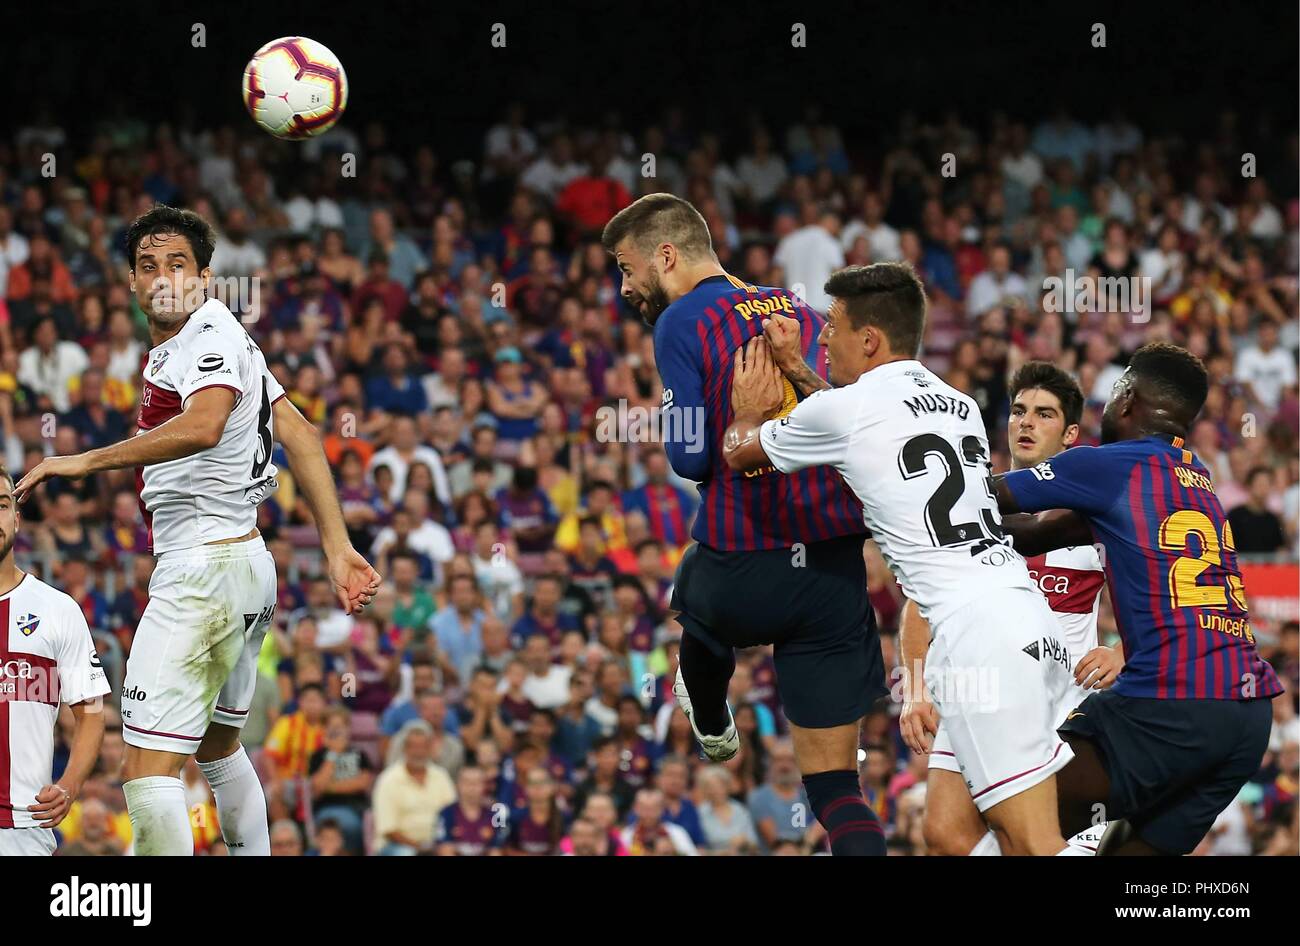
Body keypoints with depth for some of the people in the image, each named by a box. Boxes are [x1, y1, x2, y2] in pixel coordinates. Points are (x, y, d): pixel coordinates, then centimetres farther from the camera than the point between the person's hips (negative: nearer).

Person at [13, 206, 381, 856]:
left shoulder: (211, 334, -13)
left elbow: (203, 426, -33)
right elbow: (299, 433, 17)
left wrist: (87, 461, -29)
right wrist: (338, 551, 15)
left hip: (204, 567, -11)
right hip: (247, 565, 11)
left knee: (148, 772, -16)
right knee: (217, 747, 28)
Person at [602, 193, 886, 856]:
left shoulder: (682, 323, -6)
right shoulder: (803, 312, 12)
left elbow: (690, 458, -11)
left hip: (743, 575, -3)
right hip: (835, 572, 3)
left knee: (696, 596, 37)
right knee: (835, 783, 4)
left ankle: (711, 725, 63)